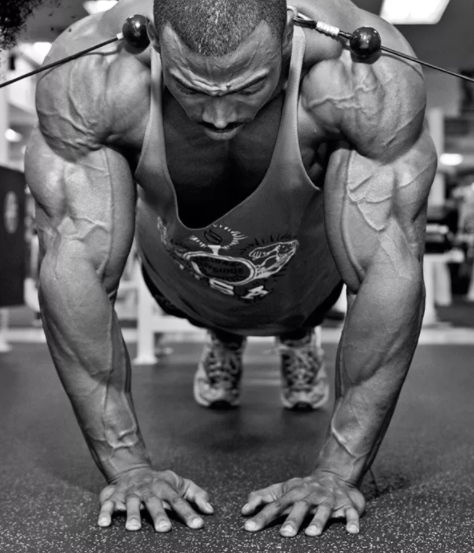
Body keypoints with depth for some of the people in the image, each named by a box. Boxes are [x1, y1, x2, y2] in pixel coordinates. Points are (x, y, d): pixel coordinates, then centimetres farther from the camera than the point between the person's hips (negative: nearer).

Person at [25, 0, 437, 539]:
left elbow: (394, 272, -40)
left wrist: (338, 474, -39)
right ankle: (224, 339, 62)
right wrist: (126, 467, -36)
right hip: (181, 271, 1)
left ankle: (299, 336, 64)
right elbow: (71, 268, -37)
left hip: (308, 269, 0)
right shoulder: (89, 77, -39)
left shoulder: (366, 75, -41)